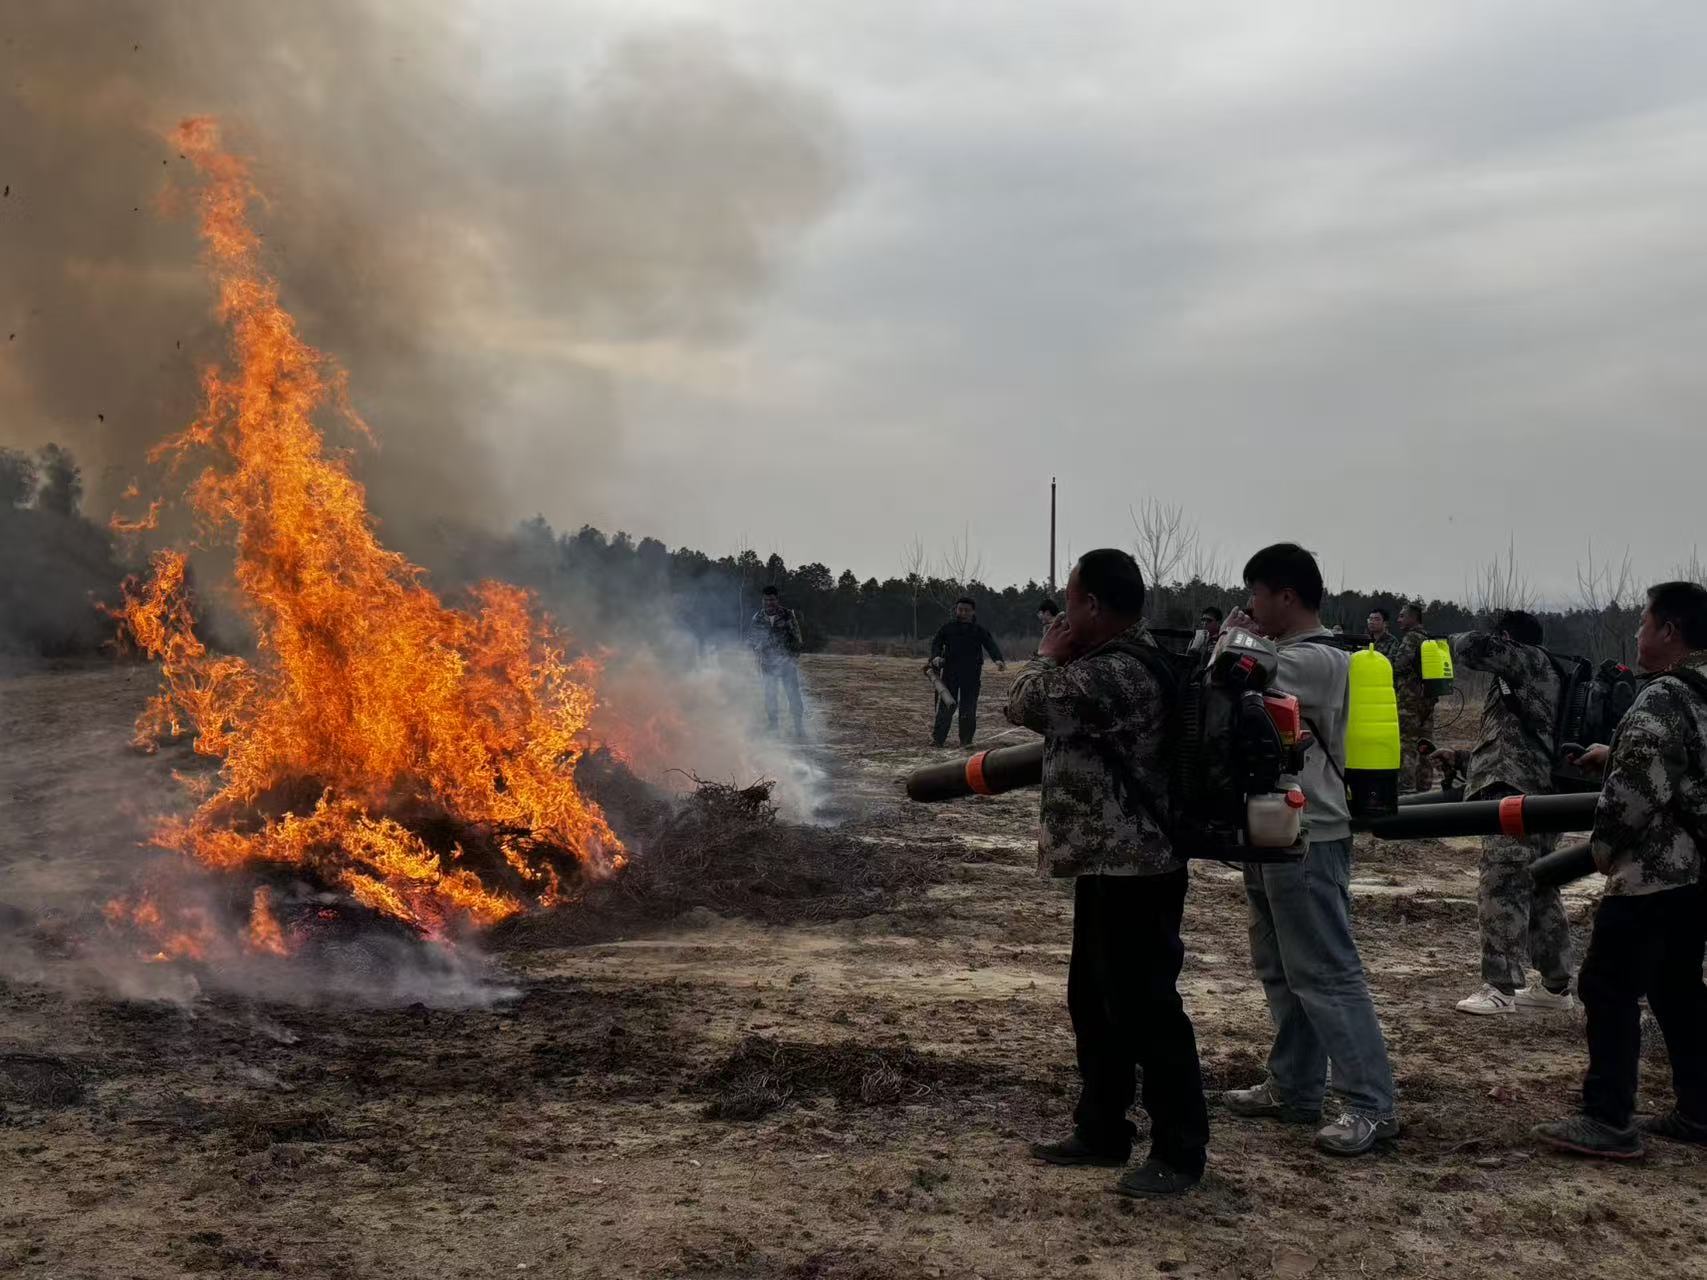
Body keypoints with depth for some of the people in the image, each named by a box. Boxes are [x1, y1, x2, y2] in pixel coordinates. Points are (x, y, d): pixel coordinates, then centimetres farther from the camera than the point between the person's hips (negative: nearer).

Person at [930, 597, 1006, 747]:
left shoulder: (979, 630, 2)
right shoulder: (947, 627, 5)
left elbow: (990, 645, -10)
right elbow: (936, 642, 2)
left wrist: (998, 659, -30)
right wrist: (935, 656, -20)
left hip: (972, 675, 0)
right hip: (950, 672, 0)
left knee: (969, 709, 2)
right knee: (946, 706, 2)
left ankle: (966, 740, 10)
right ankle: (938, 738, 8)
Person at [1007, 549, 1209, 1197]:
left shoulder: (1111, 673, -23)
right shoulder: (1123, 661, 13)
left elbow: (1026, 705, -14)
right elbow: (1060, 716, 21)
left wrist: (1048, 656, -1)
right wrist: (1060, 662, 8)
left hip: (1134, 869, -11)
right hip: (1111, 862, 11)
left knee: (1145, 1008, -4)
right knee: (1094, 1001, 18)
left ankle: (1180, 1153, 5)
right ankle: (1102, 1130, 29)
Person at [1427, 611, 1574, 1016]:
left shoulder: (1531, 661, -3)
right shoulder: (1537, 679, 25)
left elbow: (1475, 648, -17)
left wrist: (1460, 642, 7)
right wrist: (1460, 759, 27)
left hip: (1517, 796, -11)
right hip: (1542, 796, 11)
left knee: (1502, 890, -11)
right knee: (1539, 892, 15)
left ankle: (1501, 988, -12)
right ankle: (1556, 985, 20)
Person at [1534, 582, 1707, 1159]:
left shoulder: (1661, 701, -18)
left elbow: (1636, 792, -22)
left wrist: (1602, 846, -7)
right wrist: (1615, 753, 20)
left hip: (1653, 873, -10)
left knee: (1608, 988, -4)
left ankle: (1610, 1121, -3)